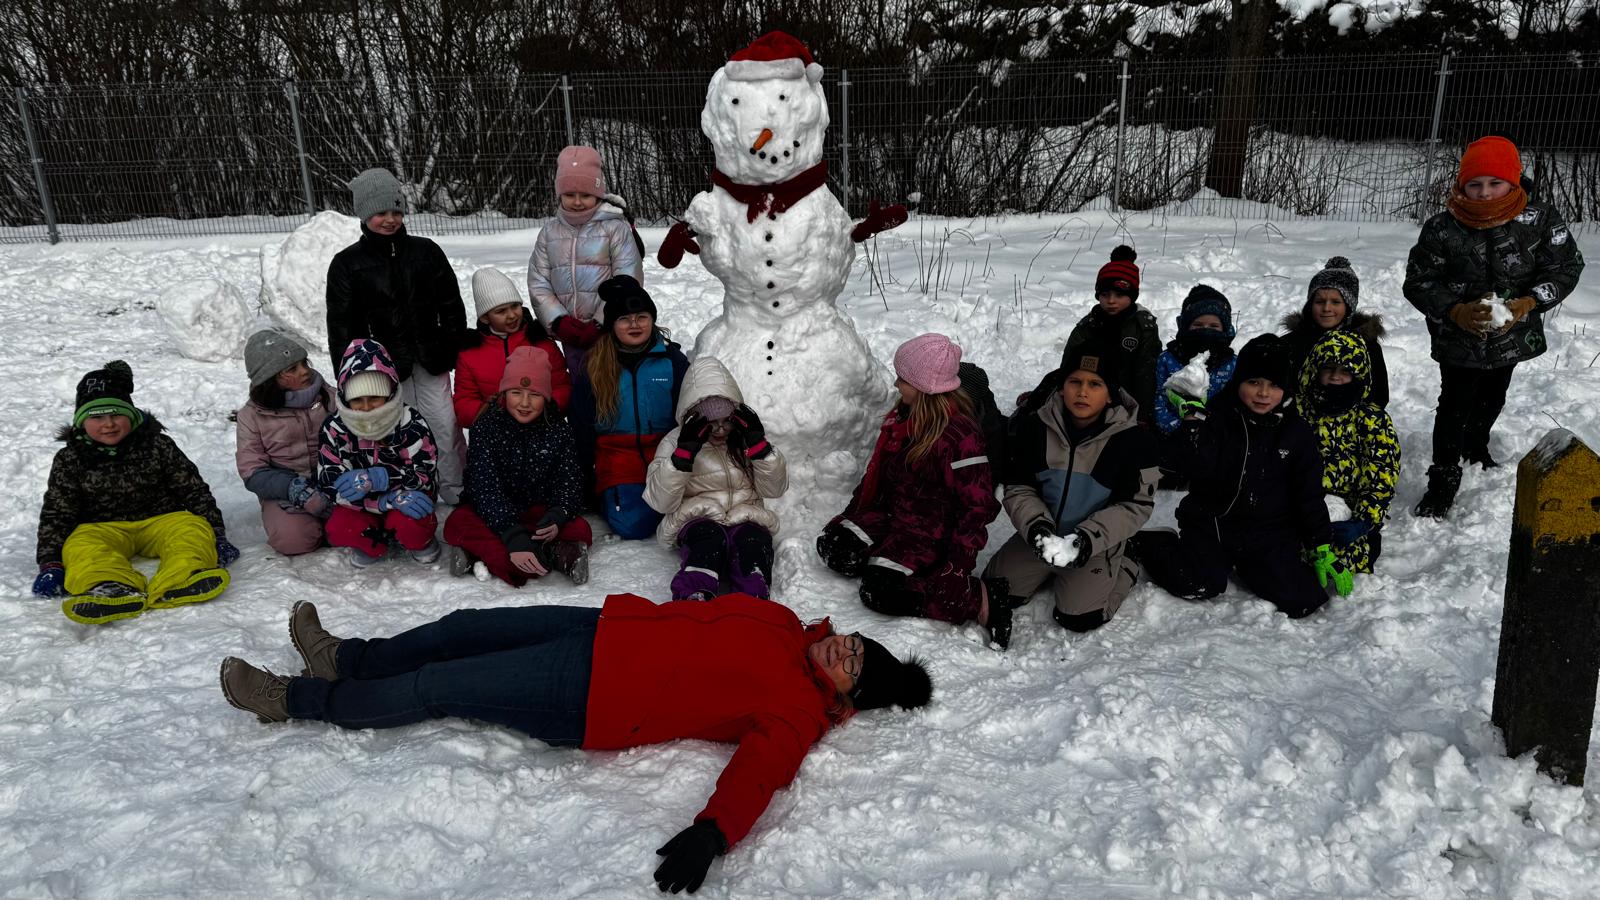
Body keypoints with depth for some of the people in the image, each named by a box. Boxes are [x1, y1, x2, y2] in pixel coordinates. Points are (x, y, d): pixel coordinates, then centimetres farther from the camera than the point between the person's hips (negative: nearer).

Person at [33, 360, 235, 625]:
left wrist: (216, 535, -4)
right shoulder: (70, 460, 1)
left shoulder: (158, 446, -1)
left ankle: (177, 582, -61)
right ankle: (111, 589, -64)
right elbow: (56, 513, 1)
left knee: (192, 528, -30)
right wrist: (51, 564, -12)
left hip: (160, 520, 0)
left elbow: (194, 491, 3)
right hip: (101, 528, 0)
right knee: (80, 545, -32)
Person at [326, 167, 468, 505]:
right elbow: (340, 325, 1)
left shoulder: (426, 252, 5)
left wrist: (457, 351, 5)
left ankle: (456, 490, 22)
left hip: (430, 362, 2)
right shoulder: (347, 264, 0)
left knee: (445, 427, 6)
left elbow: (451, 306, 9)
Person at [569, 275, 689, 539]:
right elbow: (581, 425, 9)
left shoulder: (672, 359, 2)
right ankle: (607, 496, 12)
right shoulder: (595, 367, 4)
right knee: (632, 525, -20)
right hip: (617, 454, 0)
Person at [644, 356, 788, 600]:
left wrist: (758, 443, -9)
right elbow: (661, 502, -6)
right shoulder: (675, 441, 6)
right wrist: (684, 452, -17)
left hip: (745, 518, 2)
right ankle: (693, 600, -59)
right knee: (710, 538, -37)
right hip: (697, 521, -2)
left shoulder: (746, 436, 13)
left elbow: (776, 488, 4)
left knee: (752, 540, -33)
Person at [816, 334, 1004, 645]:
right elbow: (877, 473, 16)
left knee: (879, 592, -23)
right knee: (831, 546, -10)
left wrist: (958, 564, -22)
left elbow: (977, 503, -20)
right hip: (890, 514, 7)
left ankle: (980, 598, -14)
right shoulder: (903, 417, 5)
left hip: (931, 532, -7)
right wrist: (850, 514, 13)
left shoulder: (959, 435, -22)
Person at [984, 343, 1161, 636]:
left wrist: (1090, 538, -24)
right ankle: (1051, 572, 23)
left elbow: (1136, 505, -11)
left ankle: (1122, 570, 14)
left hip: (1097, 545, -3)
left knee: (1079, 618, -14)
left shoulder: (1134, 440, -17)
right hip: (1039, 535, 3)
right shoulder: (1035, 427, -10)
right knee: (995, 595, -3)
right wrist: (1036, 525, -24)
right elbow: (1018, 488, -5)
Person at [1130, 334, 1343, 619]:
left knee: (1305, 600, -16)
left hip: (1269, 533, 3)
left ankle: (1241, 563, 14)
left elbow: (1309, 495, 10)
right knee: (1199, 586, -27)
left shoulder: (1297, 432, 5)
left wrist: (1322, 549, 6)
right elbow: (1197, 471, -18)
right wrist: (1194, 417, -24)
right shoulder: (1217, 417, -4)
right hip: (1211, 522, -3)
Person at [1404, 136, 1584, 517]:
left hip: (1513, 338, 3)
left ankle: (1477, 447, 51)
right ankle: (1445, 478, 14)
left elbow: (1565, 267, -6)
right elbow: (1419, 282, -11)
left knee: (1492, 399, 24)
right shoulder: (1441, 229, -17)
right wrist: (1456, 312, -26)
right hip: (1457, 340, -3)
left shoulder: (1541, 220, -13)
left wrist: (1527, 304, -22)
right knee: (1455, 406, 1)